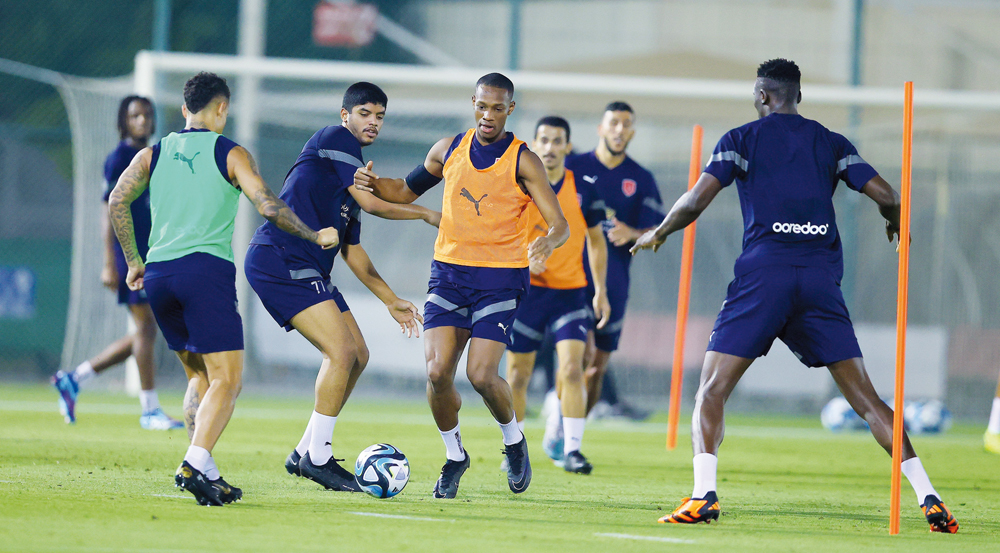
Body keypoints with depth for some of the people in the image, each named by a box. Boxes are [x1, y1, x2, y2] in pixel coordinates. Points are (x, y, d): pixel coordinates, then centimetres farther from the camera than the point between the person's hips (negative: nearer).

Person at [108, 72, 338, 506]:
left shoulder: (154, 154, 16)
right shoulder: (230, 154, 3)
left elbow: (118, 201, 8)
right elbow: (268, 206, -6)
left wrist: (133, 261, 16)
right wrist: (315, 236, 6)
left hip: (158, 274, 6)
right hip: (206, 267, -6)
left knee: (199, 375, 19)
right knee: (226, 380, -7)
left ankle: (202, 470, 6)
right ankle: (196, 463, -28)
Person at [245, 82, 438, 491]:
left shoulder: (351, 173, 23)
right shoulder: (334, 139, -4)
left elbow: (352, 250, 27)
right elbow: (370, 202, -11)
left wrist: (391, 301, 26)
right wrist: (427, 215, 1)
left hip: (308, 270, 10)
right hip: (279, 261, -10)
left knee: (356, 356, 11)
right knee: (341, 351, -17)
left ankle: (305, 453, 17)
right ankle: (318, 457, -8)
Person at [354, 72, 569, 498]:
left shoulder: (523, 161, -5)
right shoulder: (449, 150, 7)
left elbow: (560, 225, -10)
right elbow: (408, 191, 22)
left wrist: (549, 242, -34)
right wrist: (373, 185, 1)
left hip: (500, 278, -3)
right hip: (448, 273, 3)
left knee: (481, 374, -16)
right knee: (437, 371, -12)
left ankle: (513, 440, 14)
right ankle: (454, 456, 12)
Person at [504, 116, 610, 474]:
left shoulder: (583, 189, 0)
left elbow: (596, 240, 12)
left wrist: (601, 292, 9)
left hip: (570, 292, 0)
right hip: (525, 289, 0)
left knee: (572, 368, -15)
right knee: (518, 374, 5)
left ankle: (571, 449, -10)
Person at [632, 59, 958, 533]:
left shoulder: (741, 139, 8)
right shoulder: (831, 143, 15)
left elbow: (696, 200, -3)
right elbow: (886, 196, 6)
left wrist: (657, 234, 16)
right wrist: (896, 226, 29)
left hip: (763, 275, -3)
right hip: (821, 277, 3)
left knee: (712, 390, 2)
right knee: (864, 397, 5)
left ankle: (704, 495, -17)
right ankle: (928, 498, -5)